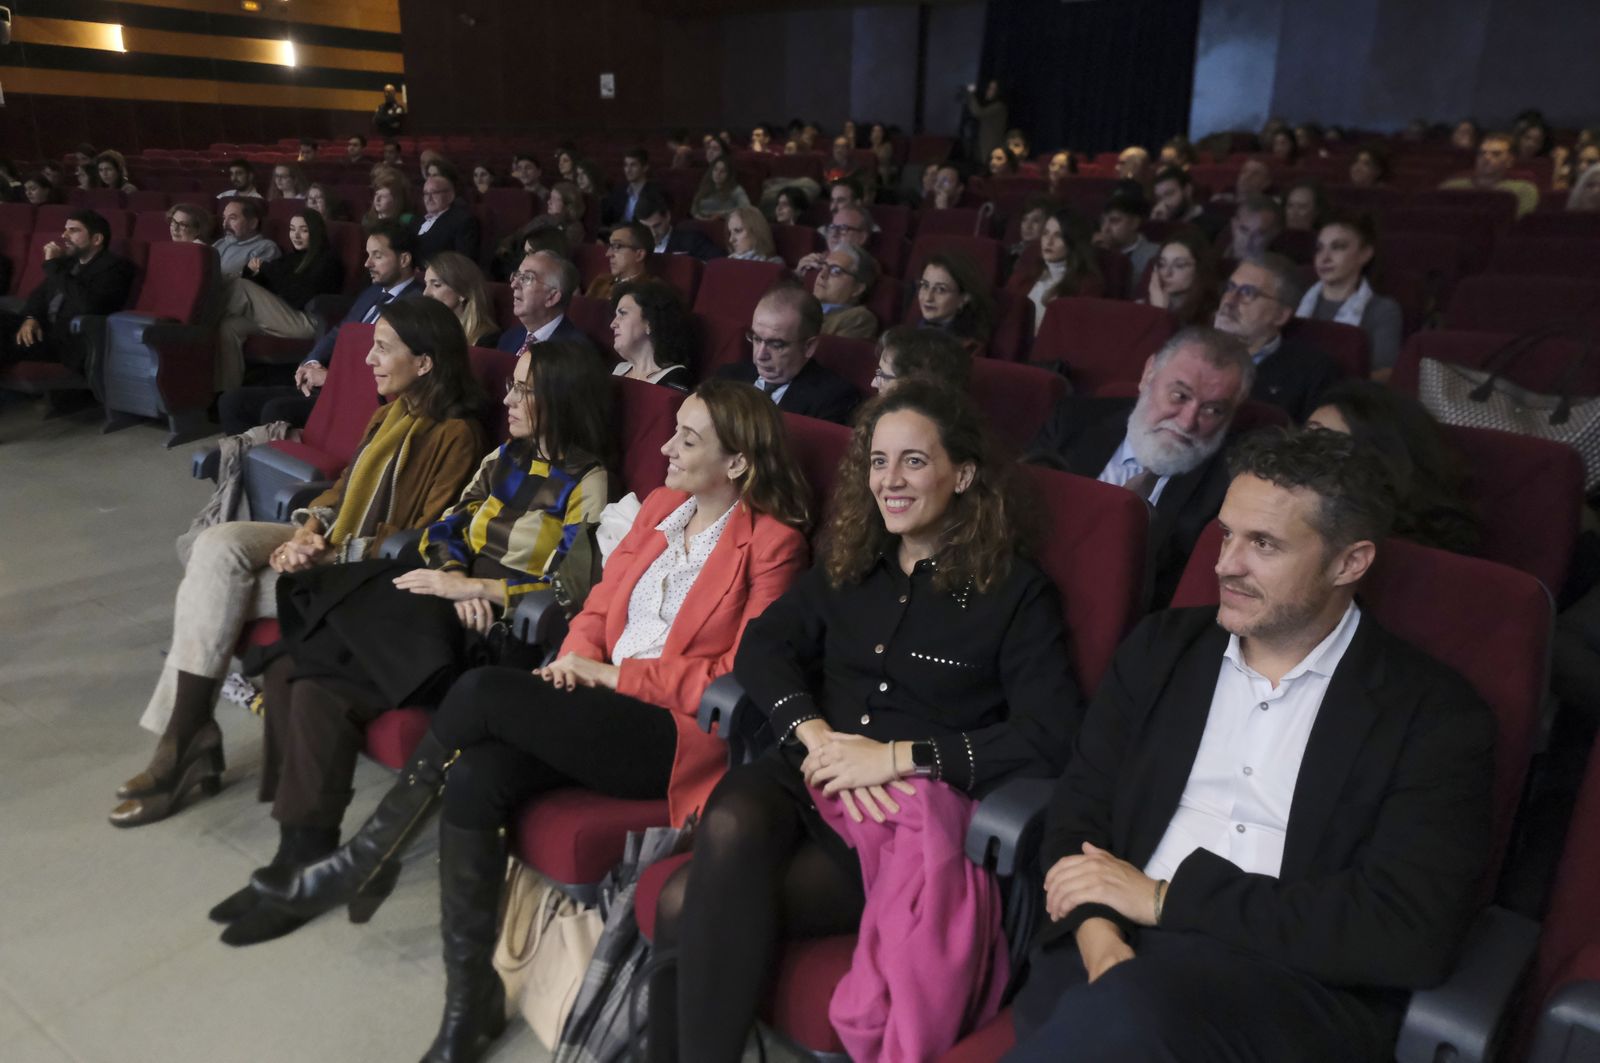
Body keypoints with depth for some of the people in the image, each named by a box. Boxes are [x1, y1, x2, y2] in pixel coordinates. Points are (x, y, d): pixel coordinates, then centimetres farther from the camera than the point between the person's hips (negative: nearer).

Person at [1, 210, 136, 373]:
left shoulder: (115, 266, -7)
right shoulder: (68, 260, 17)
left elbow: (88, 306, -23)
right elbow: (40, 293, 23)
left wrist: (54, 265, -15)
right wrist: (31, 318, -2)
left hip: (72, 342, -8)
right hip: (44, 330, 8)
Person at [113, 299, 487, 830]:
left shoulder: (455, 435, -14)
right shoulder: (393, 411, 13)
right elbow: (347, 486, 17)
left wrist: (332, 554, -19)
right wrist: (309, 530, -3)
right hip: (333, 544, 8)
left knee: (216, 597, -19)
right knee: (219, 544, -17)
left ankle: (187, 739, -4)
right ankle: (185, 738, -16)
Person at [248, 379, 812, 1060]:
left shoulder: (771, 543, -7)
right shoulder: (660, 506, 15)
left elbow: (739, 678, -11)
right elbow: (601, 604, 18)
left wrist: (612, 674, -10)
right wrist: (576, 660, -4)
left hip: (678, 735, -6)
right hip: (603, 709, 6)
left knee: (484, 690, -23)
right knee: (474, 779, -22)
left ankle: (369, 855, -1)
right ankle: (470, 1003, -7)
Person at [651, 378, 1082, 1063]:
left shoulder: (1015, 590, 1)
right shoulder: (850, 563, 17)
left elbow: (1051, 736, -10)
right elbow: (762, 645, 8)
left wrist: (893, 756, -16)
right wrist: (819, 736, -11)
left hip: (909, 810, -4)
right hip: (808, 776, 4)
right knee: (728, 830, -31)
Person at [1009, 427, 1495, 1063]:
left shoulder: (1435, 716, 1)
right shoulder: (1161, 647, 12)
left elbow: (1413, 933, -10)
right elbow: (1079, 808, 8)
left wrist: (1162, 898, -11)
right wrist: (1100, 935, -12)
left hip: (1299, 987, -2)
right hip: (1122, 961, 3)